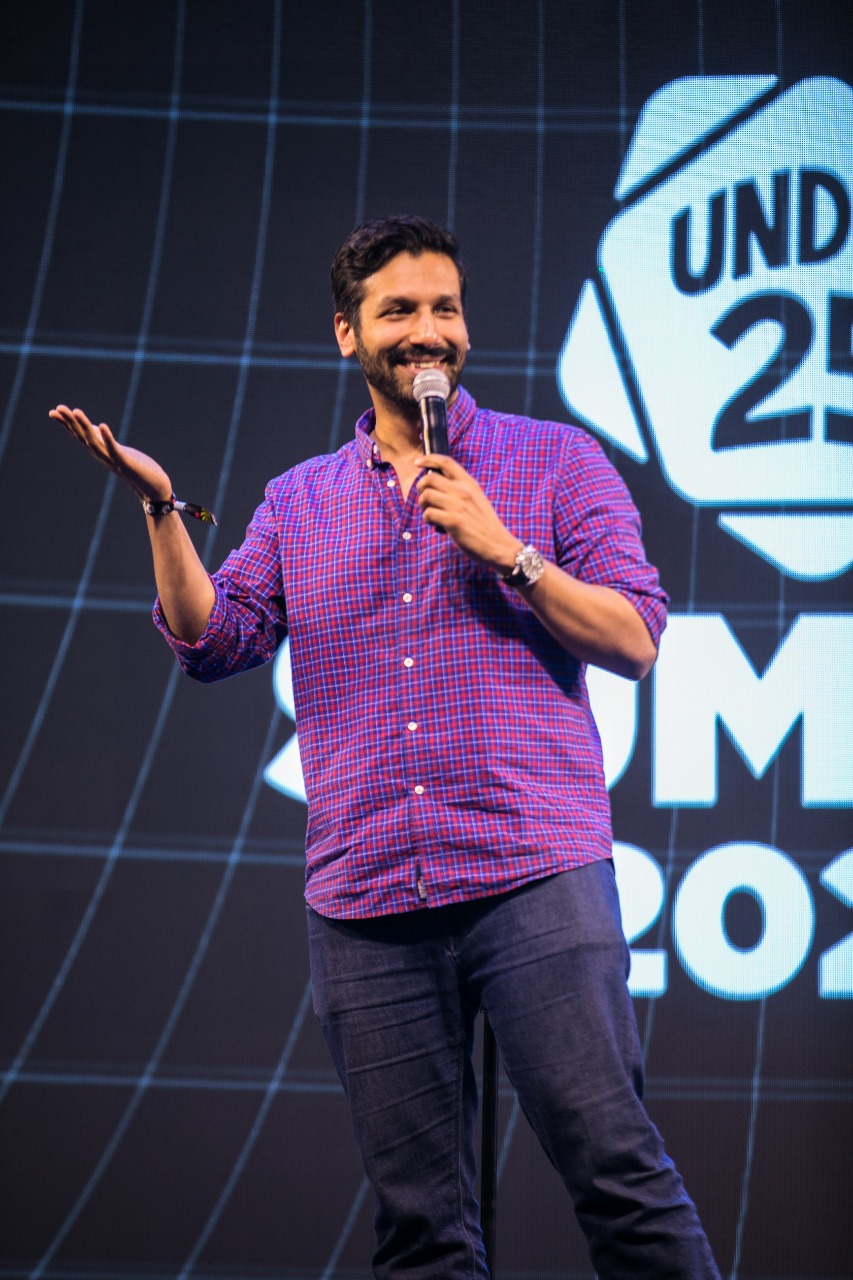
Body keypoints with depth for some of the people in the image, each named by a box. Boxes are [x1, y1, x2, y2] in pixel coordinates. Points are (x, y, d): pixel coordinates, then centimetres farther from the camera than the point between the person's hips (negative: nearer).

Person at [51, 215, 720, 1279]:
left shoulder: (556, 461, 9)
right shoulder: (298, 501, 19)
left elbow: (635, 640, 2)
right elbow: (213, 640, 8)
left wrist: (503, 551, -8)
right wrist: (158, 506, -2)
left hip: (533, 875, -3)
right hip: (363, 902, 3)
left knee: (615, 1168, -11)